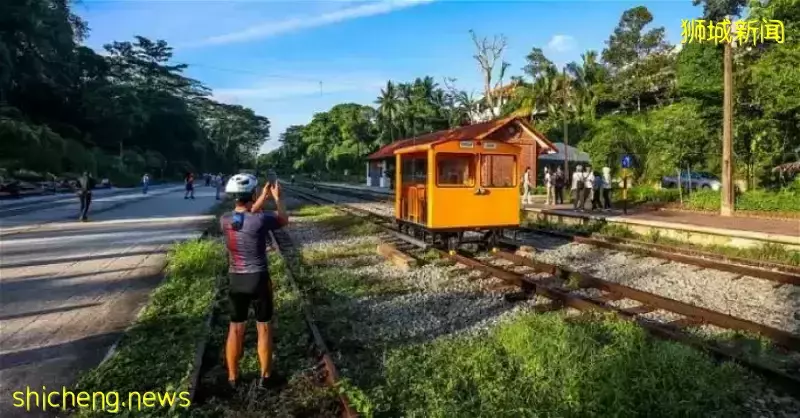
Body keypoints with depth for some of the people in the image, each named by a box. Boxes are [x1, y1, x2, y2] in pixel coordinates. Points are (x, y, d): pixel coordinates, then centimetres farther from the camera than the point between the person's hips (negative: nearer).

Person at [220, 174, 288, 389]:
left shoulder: (224, 220, -6)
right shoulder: (261, 220, -20)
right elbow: (284, 219, 0)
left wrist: (263, 198, 20)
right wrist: (277, 198, 15)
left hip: (236, 280, 4)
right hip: (259, 279, -4)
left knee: (235, 328, 15)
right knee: (264, 328, 10)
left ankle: (233, 377, 26)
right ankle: (265, 376, 21)